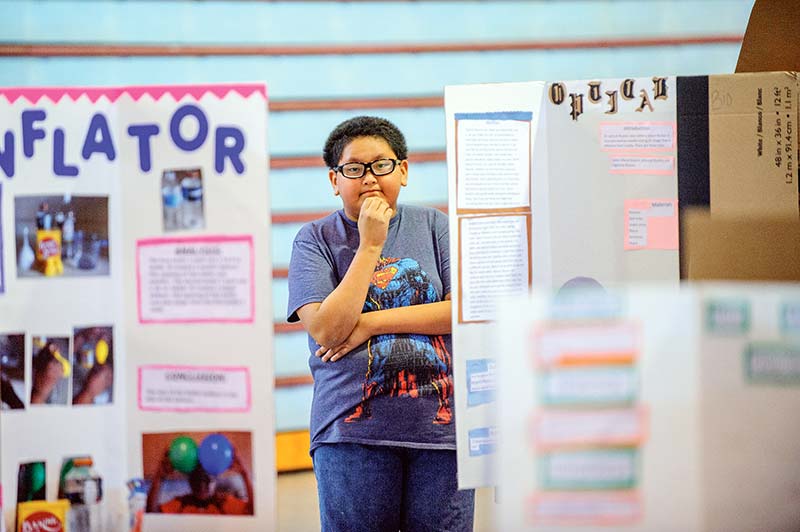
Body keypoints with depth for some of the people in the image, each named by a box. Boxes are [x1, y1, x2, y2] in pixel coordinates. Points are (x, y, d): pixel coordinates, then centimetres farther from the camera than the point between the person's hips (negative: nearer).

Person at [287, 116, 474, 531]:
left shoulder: (433, 226, 9)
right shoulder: (316, 239, 4)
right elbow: (326, 330, -9)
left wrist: (371, 322, -7)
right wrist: (370, 246, -10)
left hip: (440, 425, 2)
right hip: (353, 429, -1)